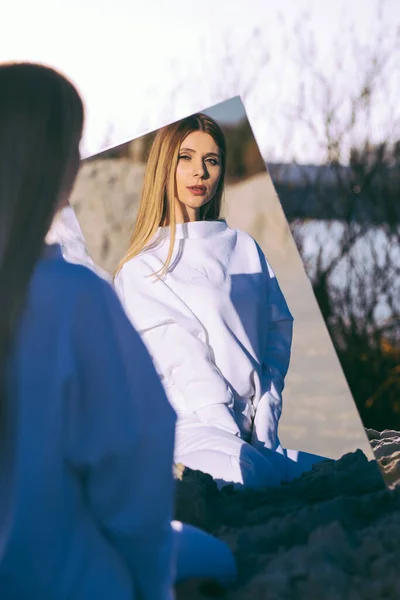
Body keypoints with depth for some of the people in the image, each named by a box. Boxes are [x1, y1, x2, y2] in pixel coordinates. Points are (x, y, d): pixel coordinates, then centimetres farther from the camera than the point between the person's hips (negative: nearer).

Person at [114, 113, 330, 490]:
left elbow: (277, 332, 12)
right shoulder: (139, 270, 3)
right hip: (193, 427, -4)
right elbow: (183, 364, -7)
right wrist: (237, 440, -16)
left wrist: (265, 427, -2)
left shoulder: (245, 249, 19)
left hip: (255, 433, 5)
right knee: (247, 473, -36)